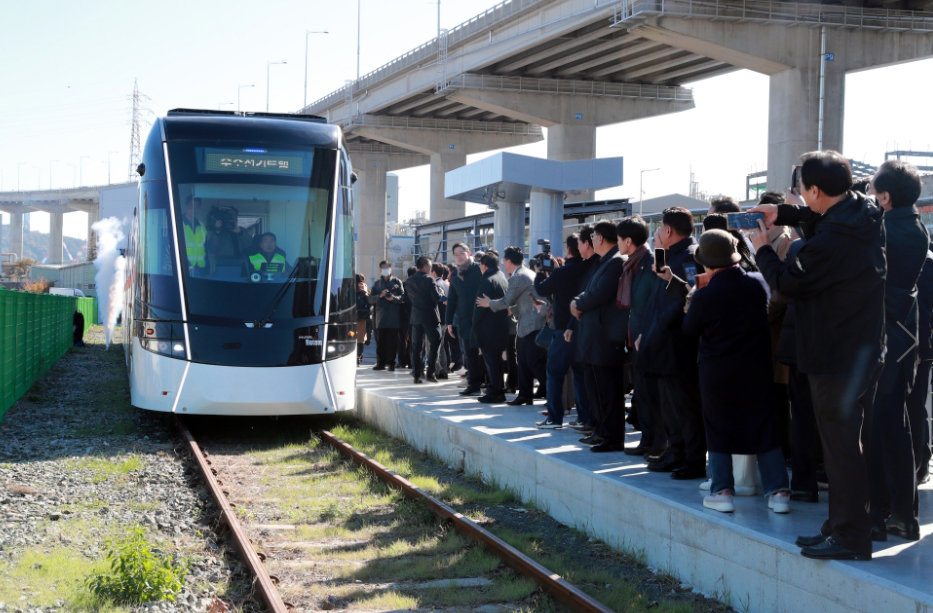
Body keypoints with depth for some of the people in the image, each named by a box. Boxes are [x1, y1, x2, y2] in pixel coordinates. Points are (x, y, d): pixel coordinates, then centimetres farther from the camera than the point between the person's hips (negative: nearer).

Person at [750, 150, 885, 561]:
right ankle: (843, 525, 26)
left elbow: (788, 282, -12)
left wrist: (762, 250, 5)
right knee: (850, 442, 16)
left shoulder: (830, 242, -26)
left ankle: (850, 537, 2)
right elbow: (826, 219, 25)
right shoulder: (866, 215, 2)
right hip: (865, 352, 10)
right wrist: (783, 214, 15)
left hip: (835, 358, -10)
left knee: (841, 445, -3)